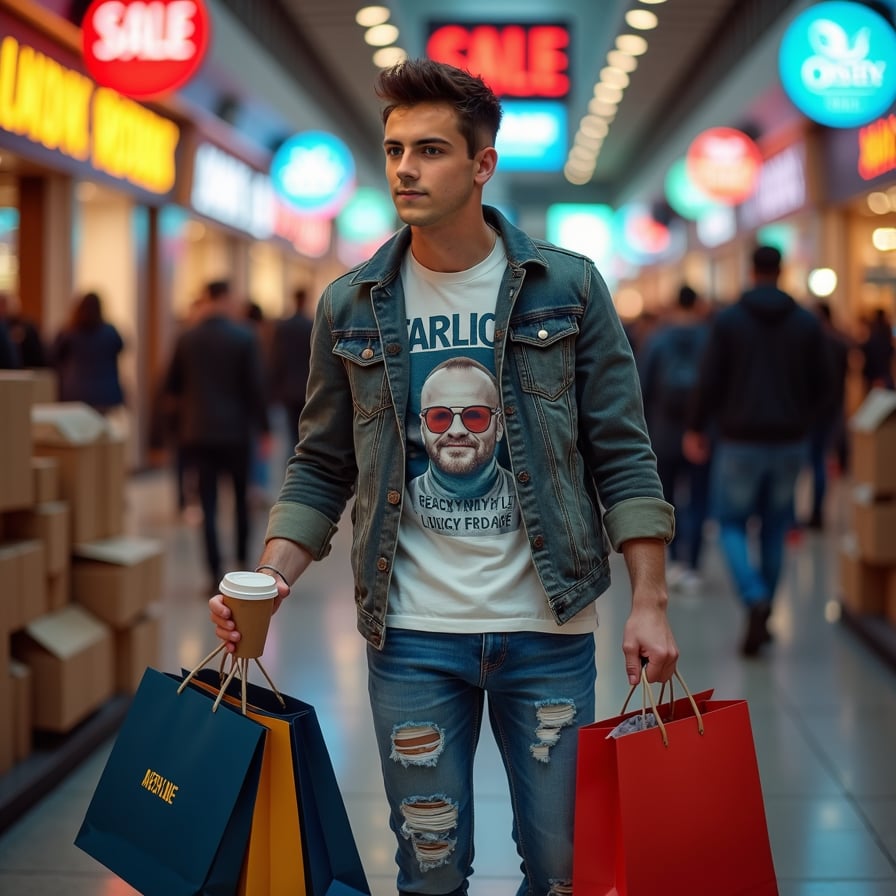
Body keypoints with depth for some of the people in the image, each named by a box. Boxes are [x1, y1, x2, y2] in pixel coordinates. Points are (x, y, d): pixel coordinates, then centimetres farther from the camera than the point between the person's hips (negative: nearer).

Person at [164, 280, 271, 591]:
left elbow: (171, 386, 5)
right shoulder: (244, 337, -8)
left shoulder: (186, 338, -1)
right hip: (236, 429, -1)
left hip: (198, 431, 1)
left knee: (208, 504, 2)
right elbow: (256, 386, -10)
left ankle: (215, 573, -4)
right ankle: (242, 562, 20)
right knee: (241, 498, 16)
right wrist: (263, 427, -4)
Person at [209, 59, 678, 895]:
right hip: (411, 637, 1)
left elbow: (621, 454, -1)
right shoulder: (351, 306, 3)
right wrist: (267, 581, -8)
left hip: (548, 633, -1)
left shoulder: (567, 287, -2)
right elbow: (321, 467, 7)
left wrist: (649, 602, -8)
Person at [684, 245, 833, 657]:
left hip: (740, 441, -2)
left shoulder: (727, 320, -6)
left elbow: (709, 381, -7)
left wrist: (697, 428, 6)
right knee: (775, 529, 15)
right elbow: (822, 385, 4)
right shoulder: (807, 322, 2)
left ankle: (755, 602, -15)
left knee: (732, 525, 7)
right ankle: (764, 616, 18)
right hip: (790, 442, 3)